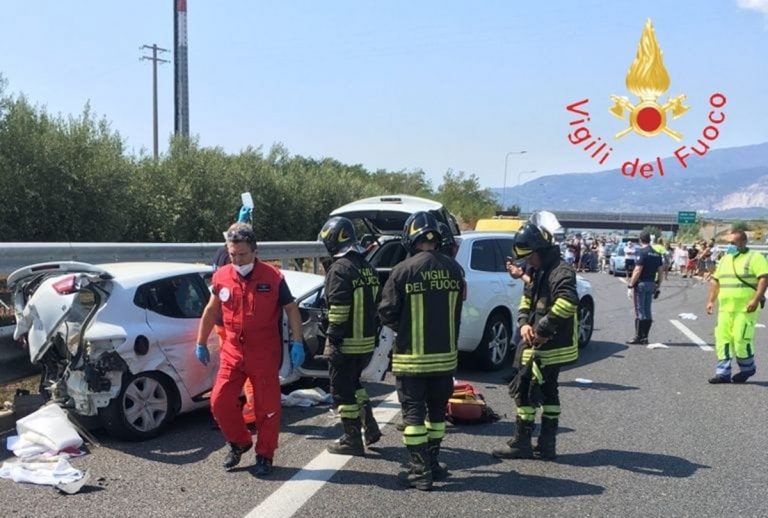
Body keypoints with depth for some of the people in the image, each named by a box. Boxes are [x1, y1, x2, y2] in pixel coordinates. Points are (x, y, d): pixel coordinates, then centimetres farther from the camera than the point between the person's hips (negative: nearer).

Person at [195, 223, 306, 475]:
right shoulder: (221, 277, 1)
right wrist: (201, 343, 18)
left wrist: (297, 343, -7)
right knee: (220, 401, 0)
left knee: (267, 407, 3)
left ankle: (265, 455, 21)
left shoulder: (273, 277, -9)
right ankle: (239, 442, 25)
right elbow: (211, 311, 15)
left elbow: (291, 309, -1)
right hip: (232, 352, 3)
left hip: (265, 354, -3)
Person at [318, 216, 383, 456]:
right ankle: (370, 427, 22)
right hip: (367, 341, 9)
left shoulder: (340, 269, -16)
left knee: (342, 391, 3)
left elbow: (338, 311, -21)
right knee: (354, 383, 25)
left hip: (346, 343, -9)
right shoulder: (367, 267, 11)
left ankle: (352, 440, 9)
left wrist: (333, 340, -18)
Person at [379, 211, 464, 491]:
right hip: (446, 355, 4)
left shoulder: (404, 270, -15)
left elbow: (387, 313, -10)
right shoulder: (453, 268, -2)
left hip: (412, 356, -4)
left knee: (413, 412, 5)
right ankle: (432, 462, 29)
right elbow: (457, 311, 5)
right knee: (437, 410, 18)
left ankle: (420, 471, 6)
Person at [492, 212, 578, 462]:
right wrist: (524, 323, -1)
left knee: (525, 390, -5)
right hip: (539, 346, 10)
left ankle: (521, 444, 4)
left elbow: (567, 303, -31)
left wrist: (542, 330, -25)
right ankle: (546, 445, 24)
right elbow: (526, 300, 19)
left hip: (548, 347, -10)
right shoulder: (539, 273, 15)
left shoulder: (561, 272, -16)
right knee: (548, 392, 15)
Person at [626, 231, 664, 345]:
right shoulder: (657, 254, 11)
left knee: (640, 311, -3)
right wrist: (658, 286, 15)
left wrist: (631, 284, -13)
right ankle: (645, 337, 13)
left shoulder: (641, 252, -13)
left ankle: (638, 337, -1)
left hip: (641, 284, -7)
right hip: (651, 284, 7)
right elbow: (661, 271, 10)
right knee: (647, 311, 11)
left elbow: (638, 270, -19)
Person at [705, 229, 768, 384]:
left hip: (745, 308, -7)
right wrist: (711, 300, 14)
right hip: (725, 308, 7)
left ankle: (747, 368, 15)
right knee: (722, 338, 2)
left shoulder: (755, 257, -5)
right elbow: (715, 280, 21)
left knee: (740, 339, -8)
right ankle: (723, 372, 7)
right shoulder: (725, 259, 17)